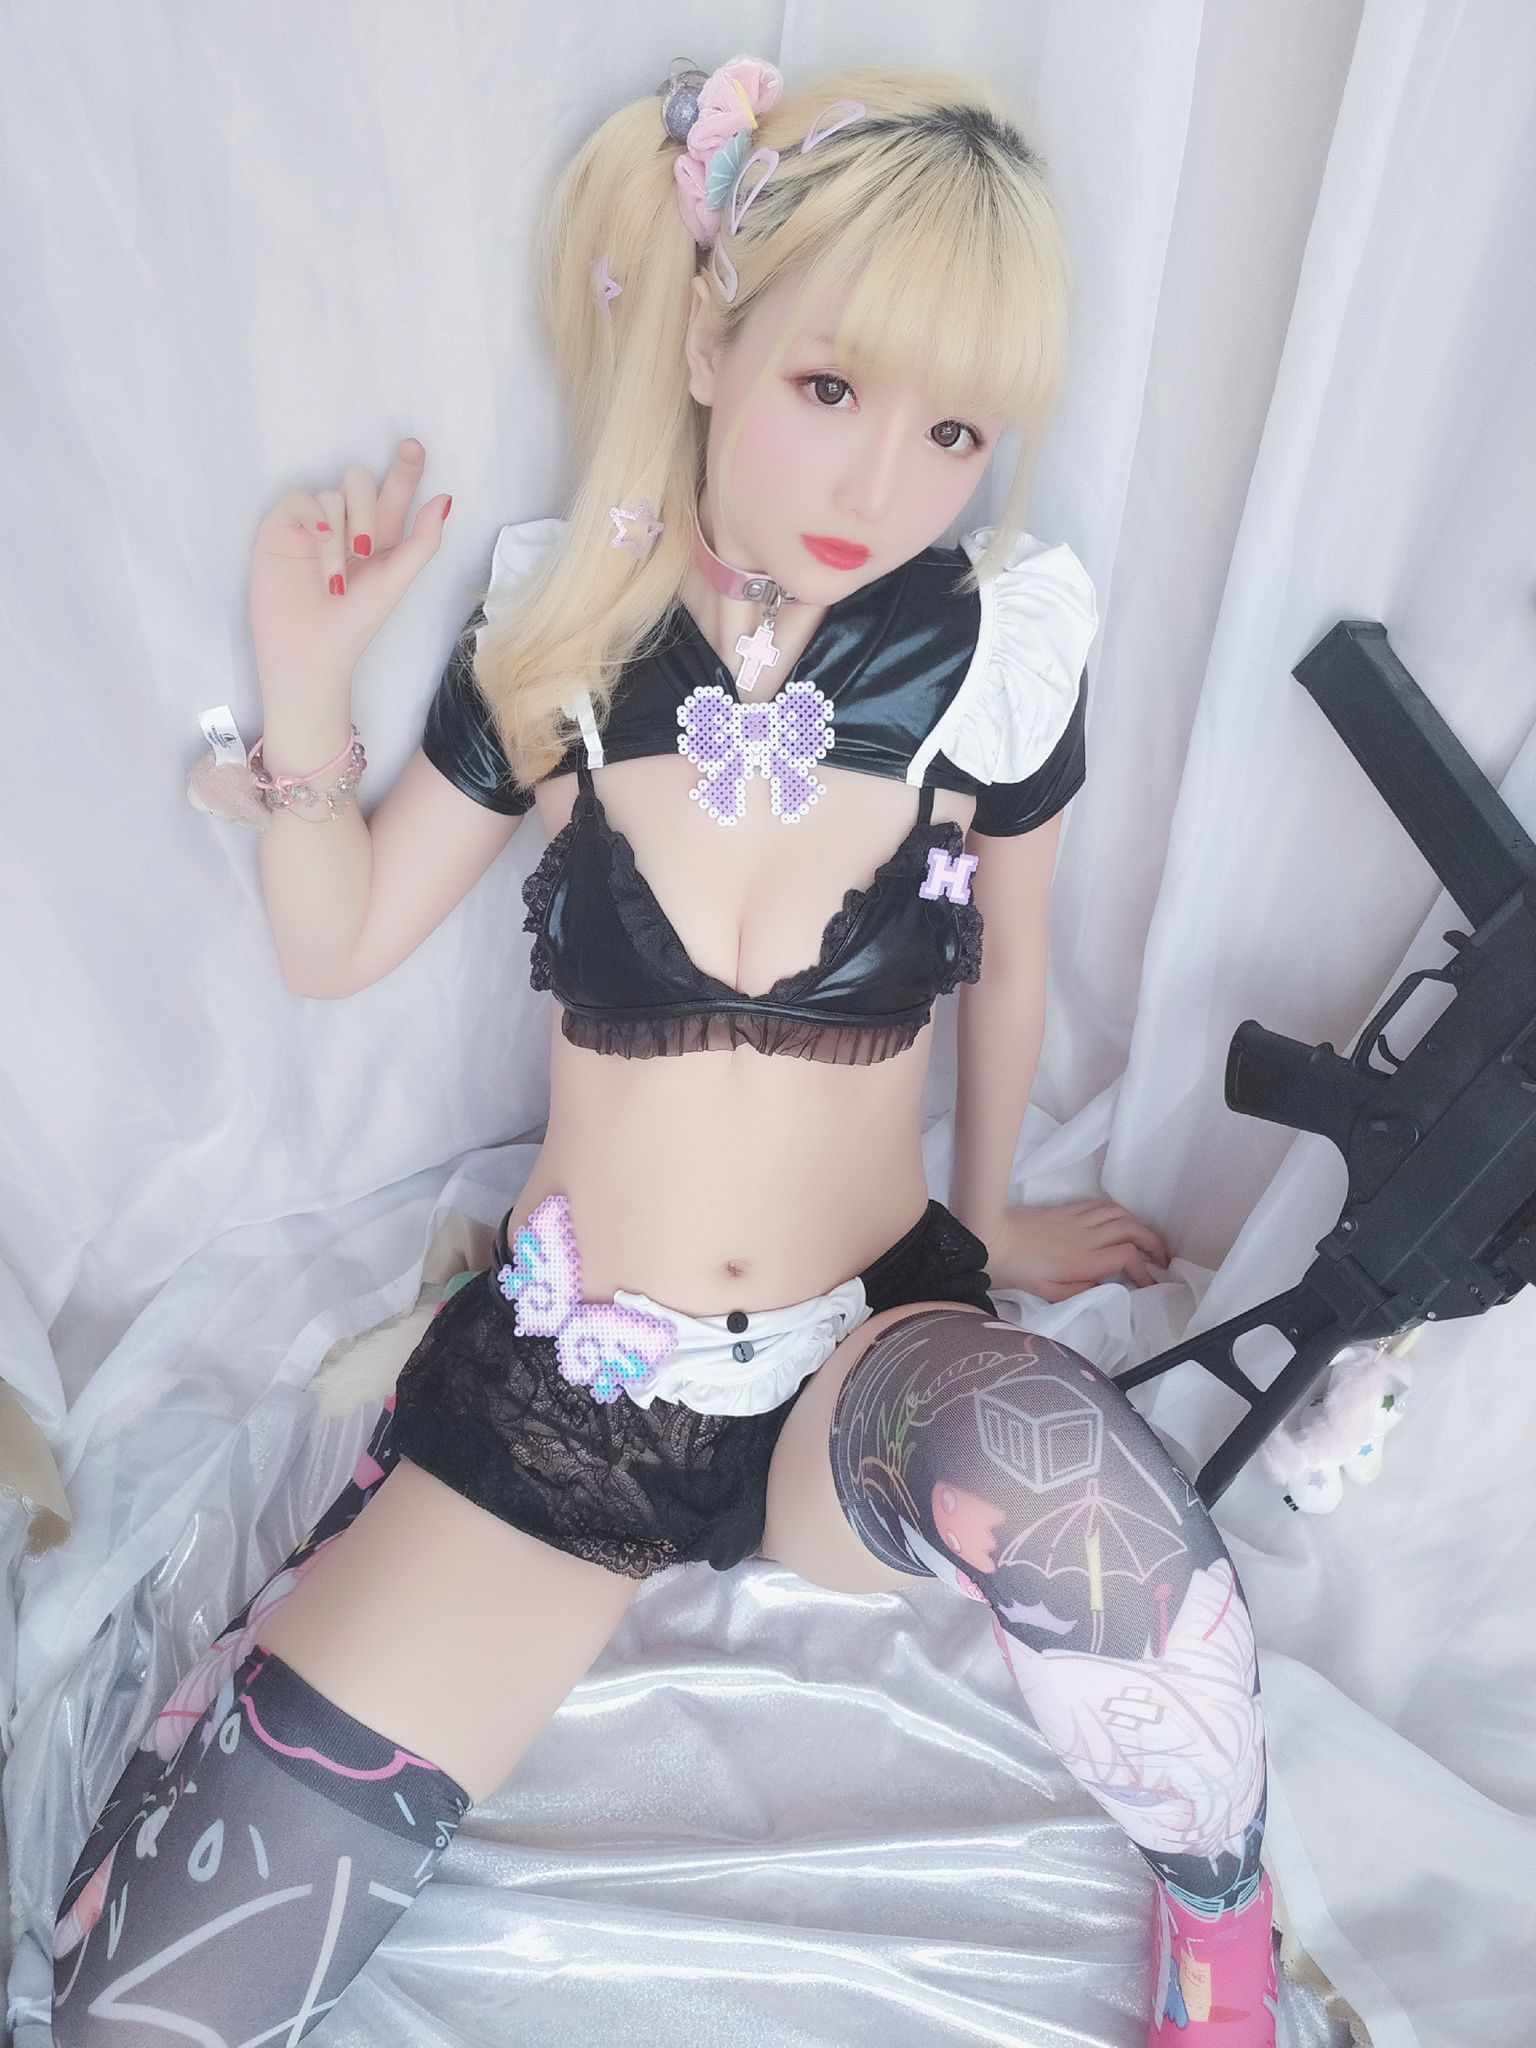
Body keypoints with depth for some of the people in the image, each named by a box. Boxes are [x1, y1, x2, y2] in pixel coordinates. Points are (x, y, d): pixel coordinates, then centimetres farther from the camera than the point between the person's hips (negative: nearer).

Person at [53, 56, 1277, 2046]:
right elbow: (334, 946, 4)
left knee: (1041, 1453, -38)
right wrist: (302, 688, -11)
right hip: (562, 1372, 1)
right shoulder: (565, 626, -6)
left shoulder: (993, 648, -8)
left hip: (866, 1356, 0)